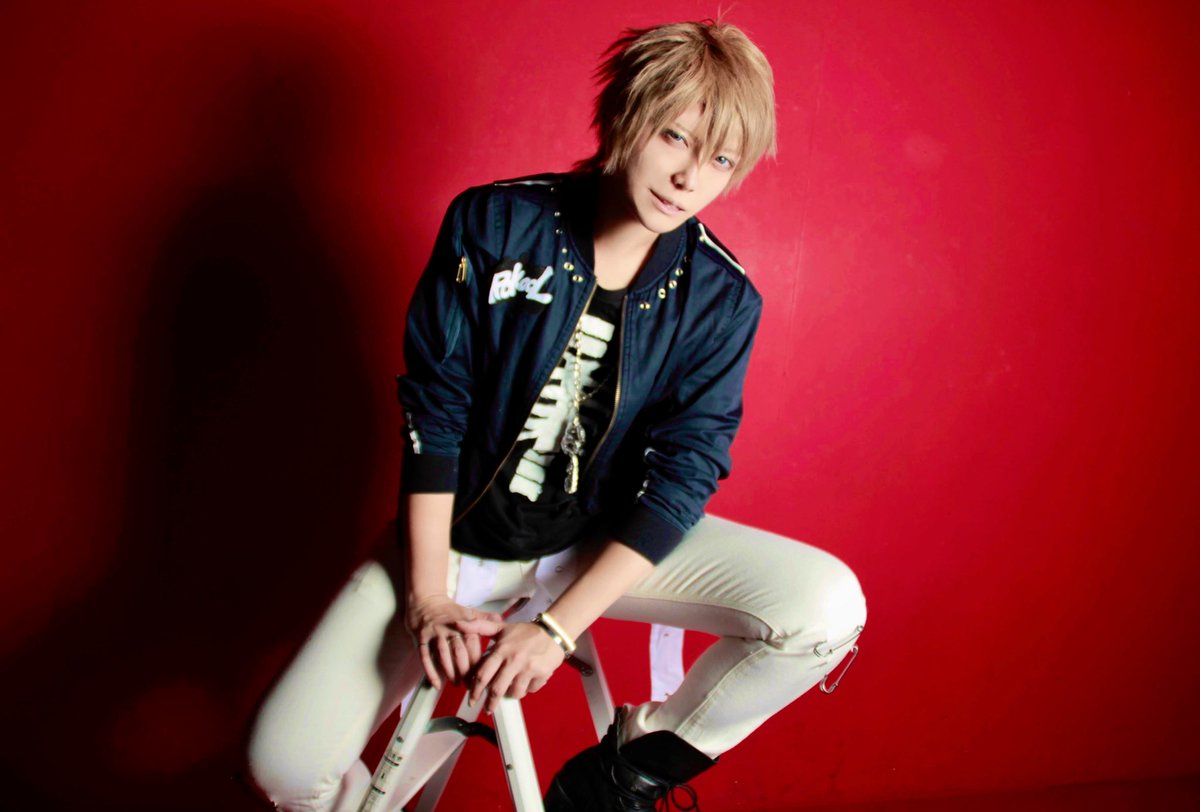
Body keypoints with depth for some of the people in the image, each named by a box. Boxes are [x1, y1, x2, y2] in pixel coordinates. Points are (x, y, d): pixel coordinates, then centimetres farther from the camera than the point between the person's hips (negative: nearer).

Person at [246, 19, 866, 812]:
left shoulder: (721, 298, -10)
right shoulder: (492, 224, -12)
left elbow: (682, 472, -13)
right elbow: (433, 410, -9)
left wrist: (559, 627, -21)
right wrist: (427, 596, -12)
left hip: (608, 546, 1)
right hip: (460, 535, 0)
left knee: (828, 605, -22)